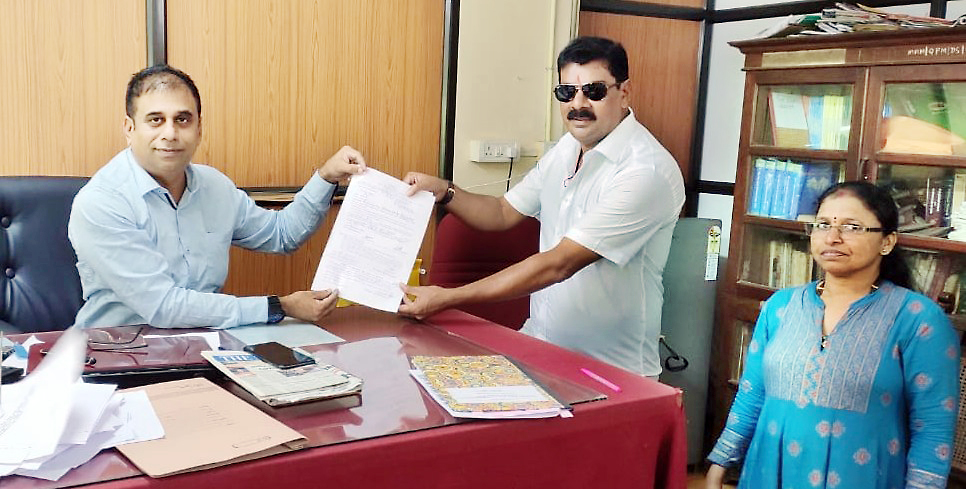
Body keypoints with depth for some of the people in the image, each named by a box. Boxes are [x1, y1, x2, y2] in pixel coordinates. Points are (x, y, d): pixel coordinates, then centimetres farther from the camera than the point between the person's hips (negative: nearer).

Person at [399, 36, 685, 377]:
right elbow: (503, 213, 18)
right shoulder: (566, 149, 9)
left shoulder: (646, 171, -20)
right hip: (540, 348, 7)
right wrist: (443, 192, -1)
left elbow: (558, 264, -24)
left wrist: (447, 298, -23)